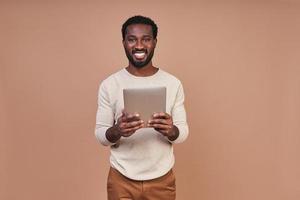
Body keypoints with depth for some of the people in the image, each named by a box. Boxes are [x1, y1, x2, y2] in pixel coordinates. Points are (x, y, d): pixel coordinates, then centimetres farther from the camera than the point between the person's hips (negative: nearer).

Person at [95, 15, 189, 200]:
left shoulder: (173, 83, -4)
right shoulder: (109, 85, -5)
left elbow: (183, 132, -2)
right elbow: (100, 135, -4)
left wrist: (171, 130, -24)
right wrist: (117, 131, -26)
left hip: (162, 179, 1)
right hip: (121, 179, 0)